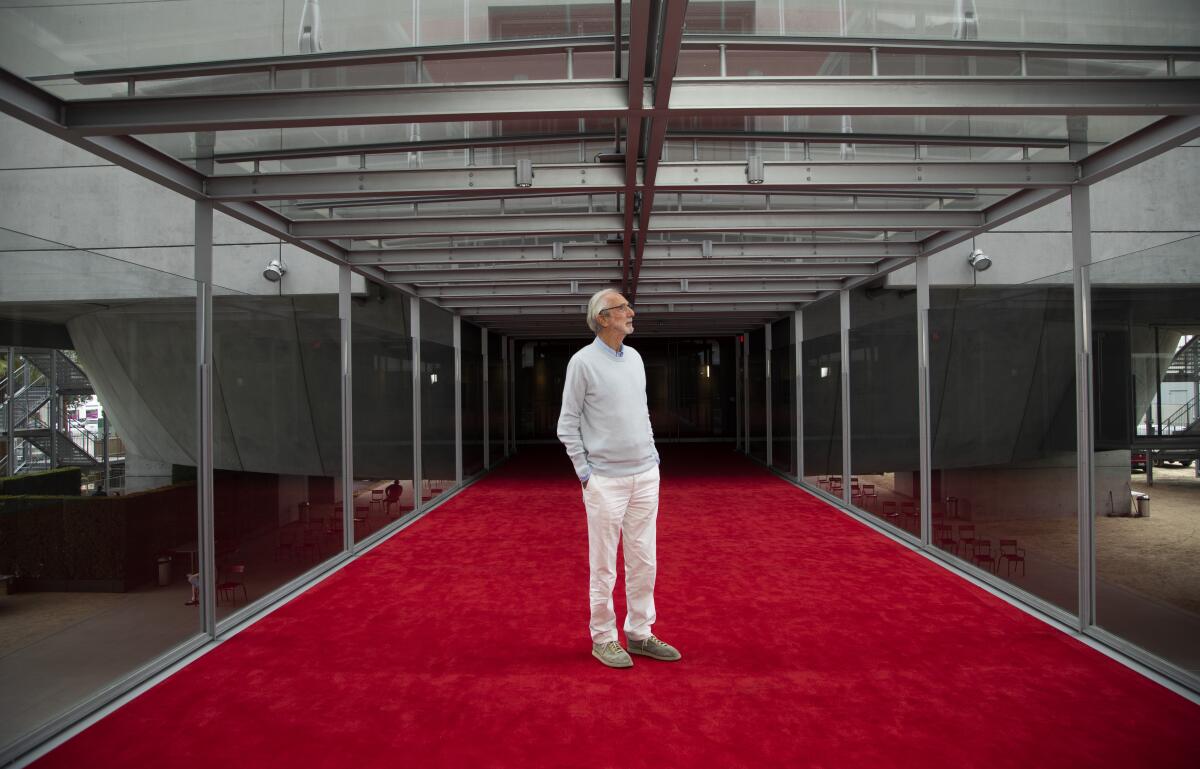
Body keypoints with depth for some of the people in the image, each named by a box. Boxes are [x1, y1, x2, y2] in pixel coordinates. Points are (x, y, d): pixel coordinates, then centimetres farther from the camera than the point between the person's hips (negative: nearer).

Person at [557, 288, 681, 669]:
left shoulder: (634, 357, 11)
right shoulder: (583, 362, -9)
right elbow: (568, 425, -6)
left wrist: (653, 455, 12)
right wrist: (584, 472, -8)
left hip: (645, 476, 6)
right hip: (606, 480, -6)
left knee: (644, 561, 11)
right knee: (604, 566, 3)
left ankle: (639, 634, 24)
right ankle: (603, 638, 17)